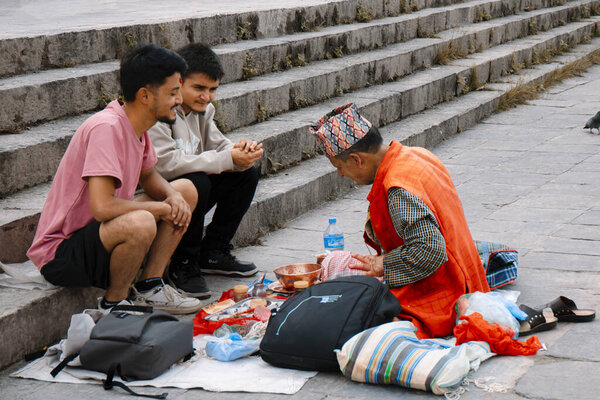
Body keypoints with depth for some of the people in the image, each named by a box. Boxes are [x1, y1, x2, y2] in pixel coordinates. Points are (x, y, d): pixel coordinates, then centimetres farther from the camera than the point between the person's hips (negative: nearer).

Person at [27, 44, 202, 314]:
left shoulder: (136, 126, 3)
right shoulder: (107, 128, -25)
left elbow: (148, 176, 21)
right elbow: (103, 206, -33)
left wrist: (172, 195, -3)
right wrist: (161, 208, -17)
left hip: (100, 233, 10)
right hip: (60, 255, -10)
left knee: (186, 191, 9)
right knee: (140, 223, -37)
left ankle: (148, 288, 5)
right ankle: (113, 303, -10)